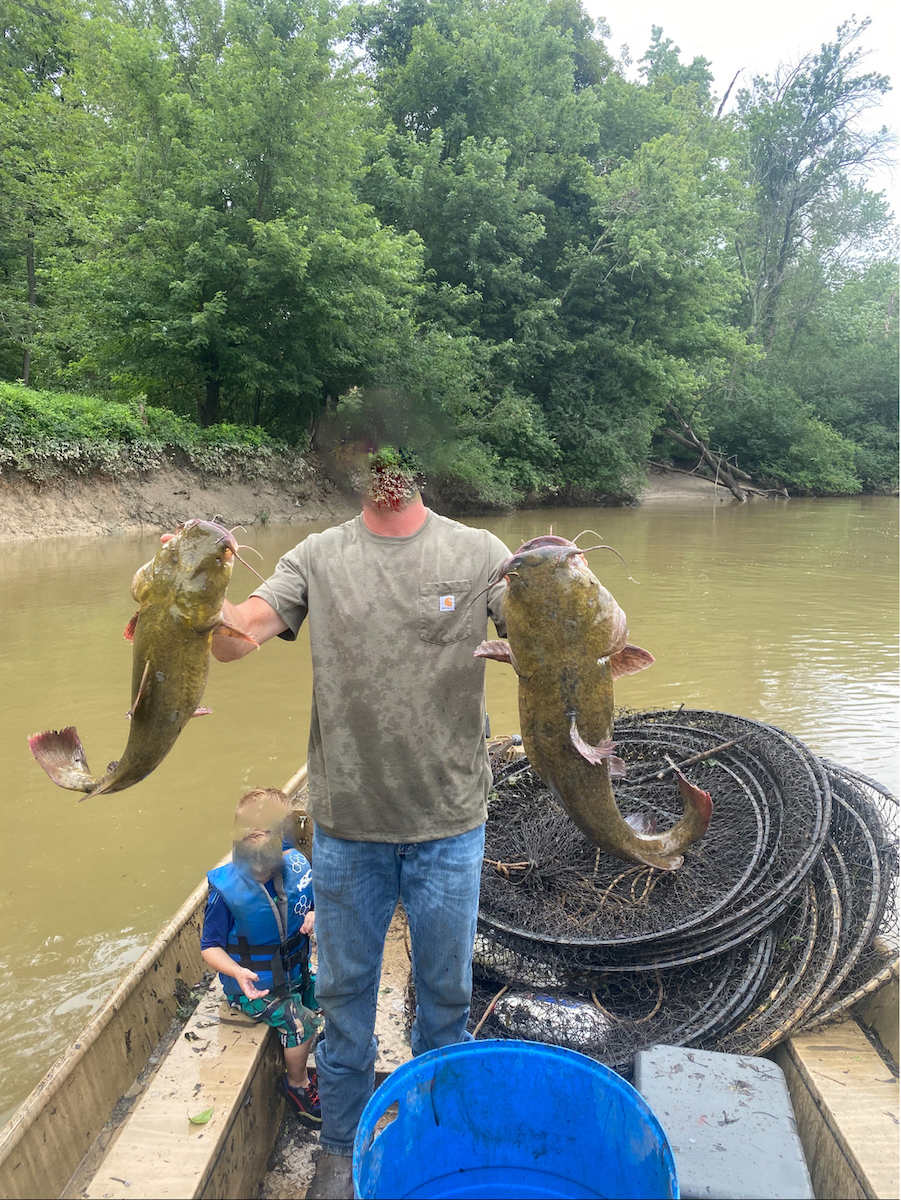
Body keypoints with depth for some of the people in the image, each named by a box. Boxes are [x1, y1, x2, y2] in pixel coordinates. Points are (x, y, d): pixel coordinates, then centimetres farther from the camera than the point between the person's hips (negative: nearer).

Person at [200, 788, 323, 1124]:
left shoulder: (296, 868, -11)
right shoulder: (226, 891, -23)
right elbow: (210, 947, -16)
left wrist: (317, 915, -18)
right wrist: (238, 972, -33)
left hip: (295, 972, 5)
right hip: (254, 985, -5)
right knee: (301, 1021, -20)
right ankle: (297, 1083, 9)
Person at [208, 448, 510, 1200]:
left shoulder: (478, 553, -4)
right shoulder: (318, 558, -1)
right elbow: (235, 638, -11)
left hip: (449, 823, 0)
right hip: (347, 822, 1)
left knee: (446, 990, 18)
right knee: (345, 989, 19)